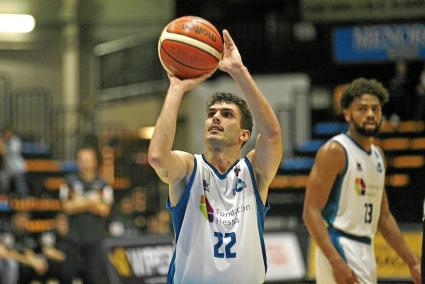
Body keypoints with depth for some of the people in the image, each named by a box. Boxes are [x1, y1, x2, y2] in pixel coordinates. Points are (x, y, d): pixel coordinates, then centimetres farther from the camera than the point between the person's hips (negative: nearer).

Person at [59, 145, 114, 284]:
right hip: (75, 236, 1)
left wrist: (79, 203, -9)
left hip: (96, 238, -1)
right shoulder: (70, 183, 6)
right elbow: (67, 207, -4)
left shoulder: (103, 185, 4)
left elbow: (104, 210, -4)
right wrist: (91, 203, -8)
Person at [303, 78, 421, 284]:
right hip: (340, 250, -9)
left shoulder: (378, 155, 16)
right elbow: (311, 212, -16)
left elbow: (384, 216, 23)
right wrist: (335, 260, -27)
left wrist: (412, 262, 18)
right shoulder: (334, 151, -10)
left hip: (365, 251, 9)